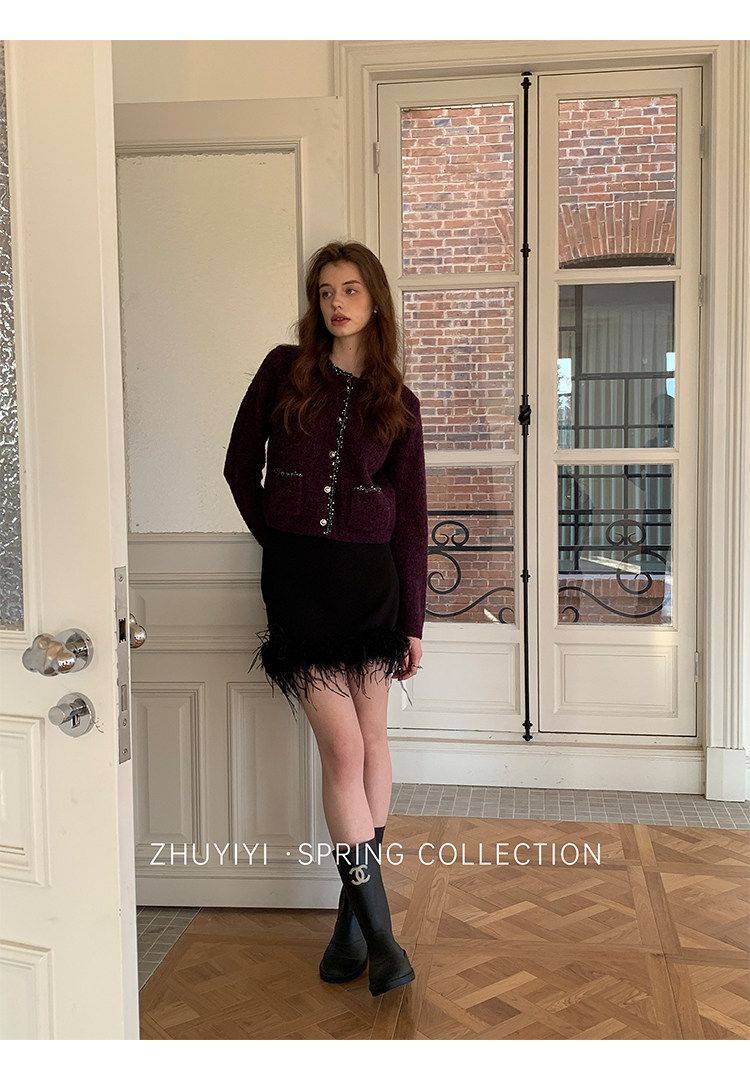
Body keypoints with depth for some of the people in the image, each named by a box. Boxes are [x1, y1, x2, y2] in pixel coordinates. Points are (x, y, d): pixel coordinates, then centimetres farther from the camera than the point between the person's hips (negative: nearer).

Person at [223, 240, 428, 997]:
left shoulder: (397, 402, 5)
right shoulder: (284, 371, 3)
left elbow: (410, 516, 5)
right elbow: (241, 466, 10)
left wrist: (413, 621, 3)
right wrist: (279, 538, 8)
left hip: (369, 577, 2)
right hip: (297, 578, -2)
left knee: (371, 742, 6)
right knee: (343, 749, -5)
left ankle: (352, 913, 22)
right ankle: (377, 928, 4)